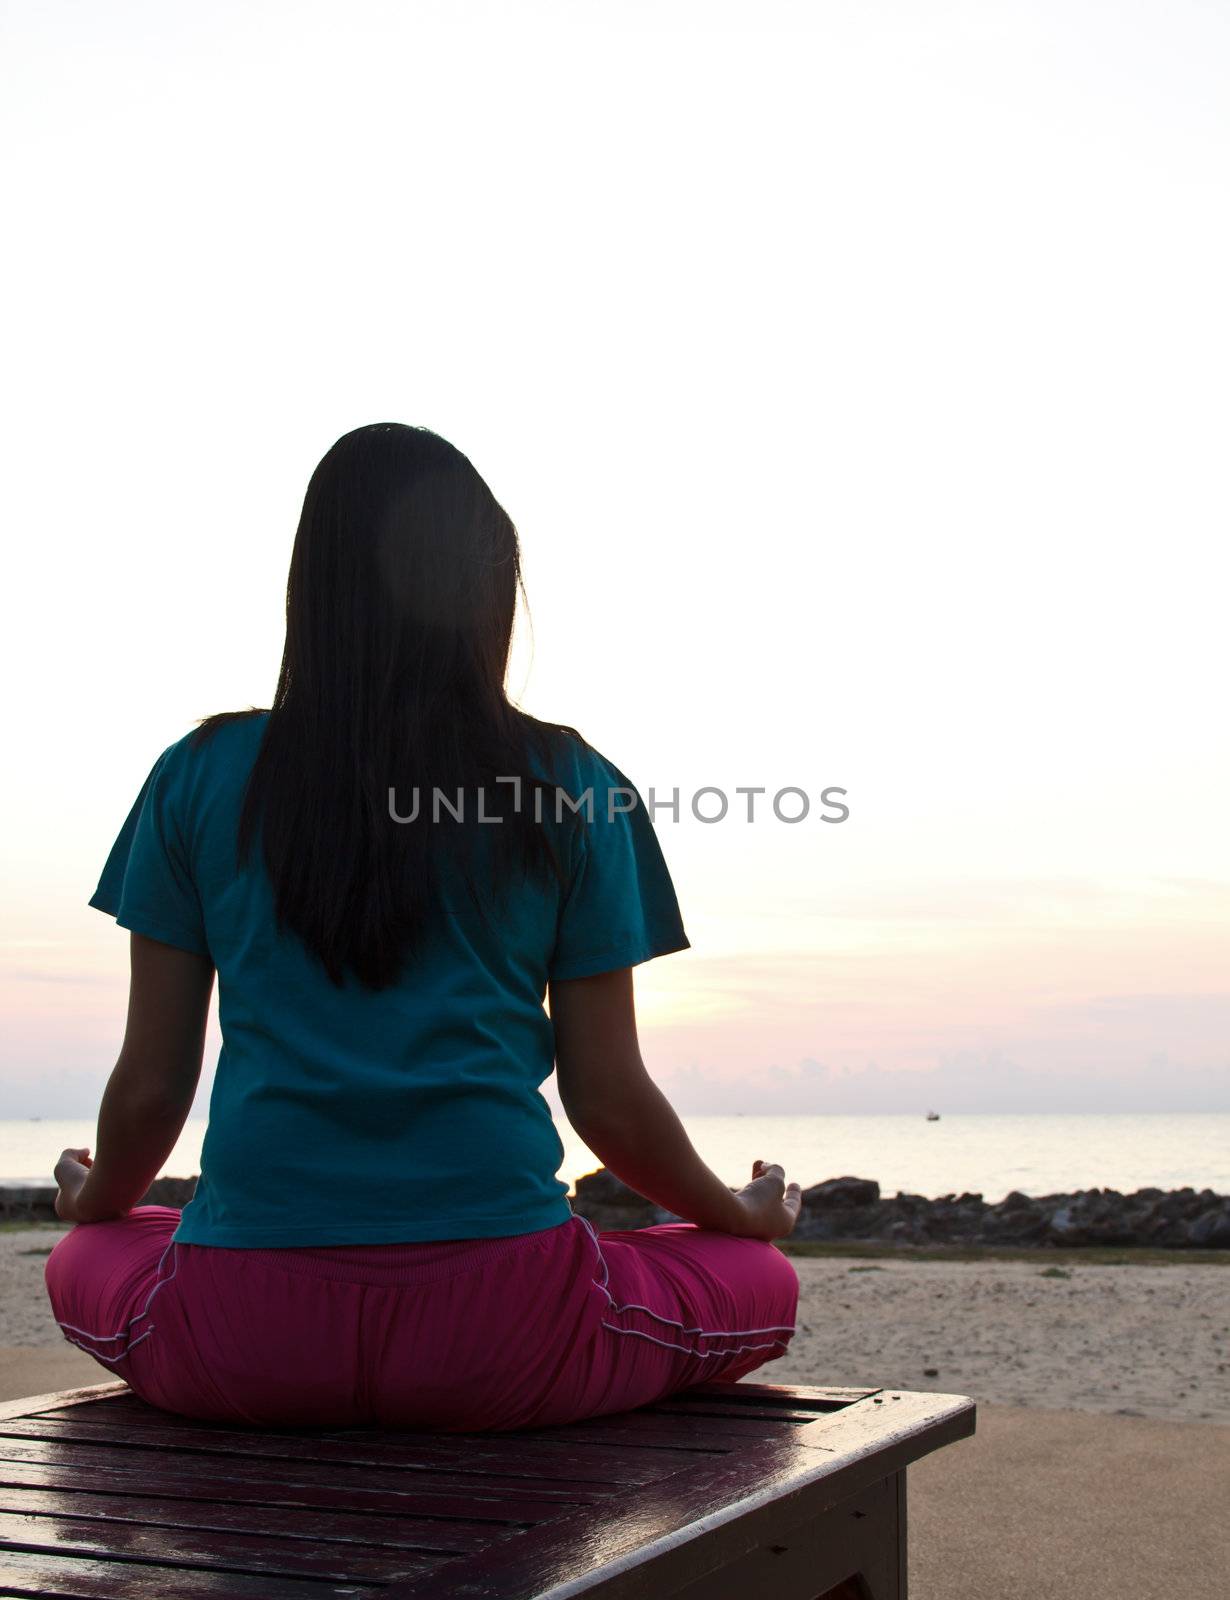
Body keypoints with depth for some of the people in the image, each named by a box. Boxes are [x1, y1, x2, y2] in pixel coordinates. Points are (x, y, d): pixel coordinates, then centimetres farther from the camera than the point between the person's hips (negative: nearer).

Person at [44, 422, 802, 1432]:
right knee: (761, 1281, 26)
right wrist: (746, 1217, 24)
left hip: (243, 1345, 2)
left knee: (86, 1261, 35)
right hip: (497, 1336, -1)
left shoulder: (200, 776, 6)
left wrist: (95, 1203, 32)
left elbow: (149, 1088, 9)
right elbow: (609, 1100, 4)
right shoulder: (569, 789, 3)